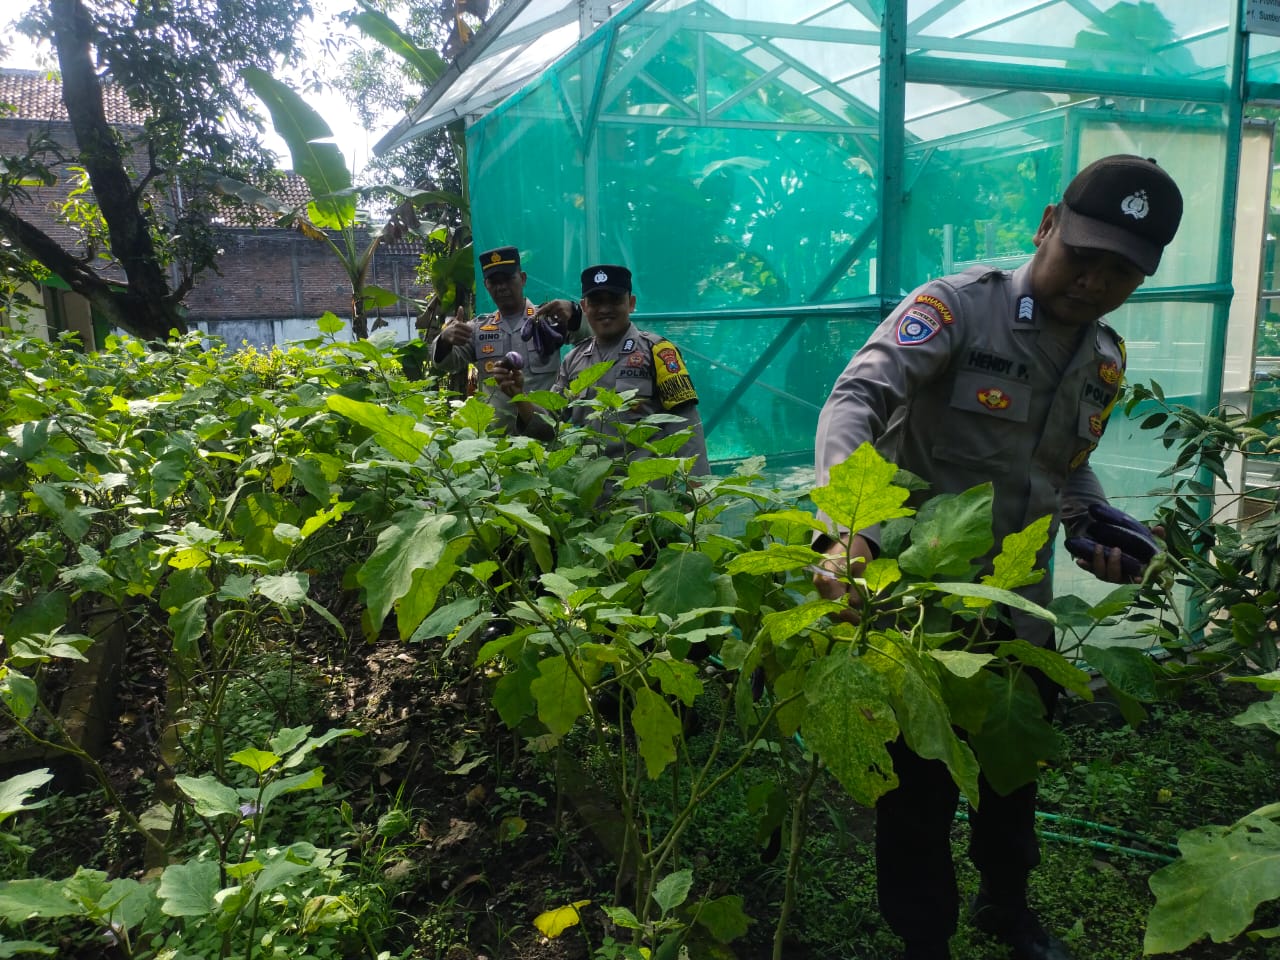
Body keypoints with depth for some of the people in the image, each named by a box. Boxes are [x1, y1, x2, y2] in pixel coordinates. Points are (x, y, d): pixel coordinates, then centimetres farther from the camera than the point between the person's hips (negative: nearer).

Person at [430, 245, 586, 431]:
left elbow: (588, 336, -10)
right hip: (495, 431, 2)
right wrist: (444, 339, -15)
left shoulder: (548, 318, 4)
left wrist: (572, 313, -32)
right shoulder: (478, 329, 14)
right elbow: (445, 362, 8)